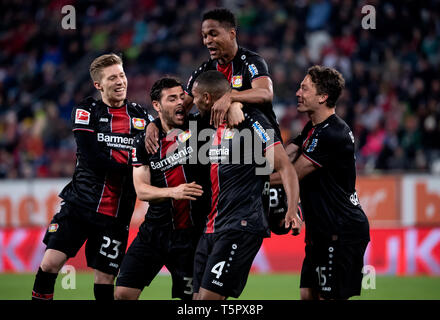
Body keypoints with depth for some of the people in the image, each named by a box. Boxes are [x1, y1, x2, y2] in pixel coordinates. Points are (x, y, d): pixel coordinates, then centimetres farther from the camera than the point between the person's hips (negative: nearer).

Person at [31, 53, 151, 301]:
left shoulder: (141, 116, 9)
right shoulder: (86, 111, 1)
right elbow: (92, 160, -11)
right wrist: (131, 169, -14)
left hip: (116, 212, 1)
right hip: (80, 203, -1)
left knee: (105, 278, 0)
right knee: (51, 262, -10)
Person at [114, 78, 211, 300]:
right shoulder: (143, 142, 2)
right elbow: (141, 190, -3)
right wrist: (172, 192, -20)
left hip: (191, 232, -2)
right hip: (155, 230, 2)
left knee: (191, 297, 0)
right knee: (124, 293, -4)